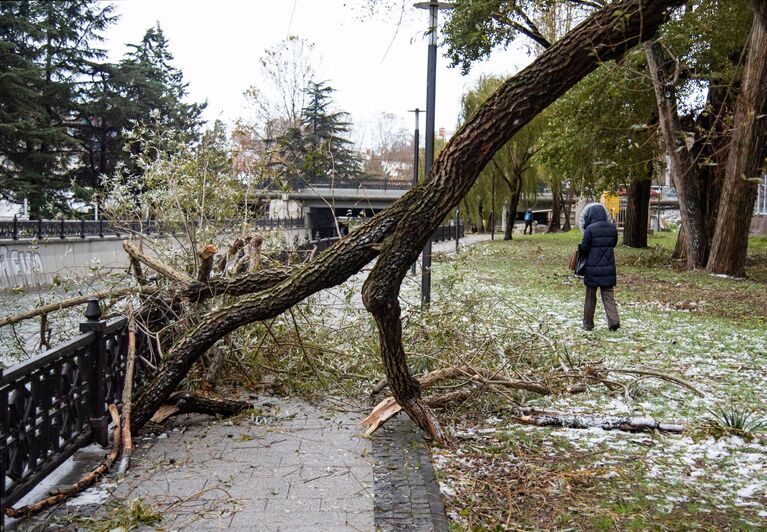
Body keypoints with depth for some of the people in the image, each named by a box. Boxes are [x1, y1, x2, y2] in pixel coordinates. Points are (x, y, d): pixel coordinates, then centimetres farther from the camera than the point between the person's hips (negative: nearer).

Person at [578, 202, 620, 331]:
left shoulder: (590, 229, -15)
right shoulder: (612, 228, 1)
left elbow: (584, 249, -10)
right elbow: (613, 244, 12)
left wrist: (581, 247, 11)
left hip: (593, 269, -3)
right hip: (608, 268, 4)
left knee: (590, 298, 10)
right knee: (608, 296, 9)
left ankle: (588, 324, 18)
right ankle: (614, 321, -7)